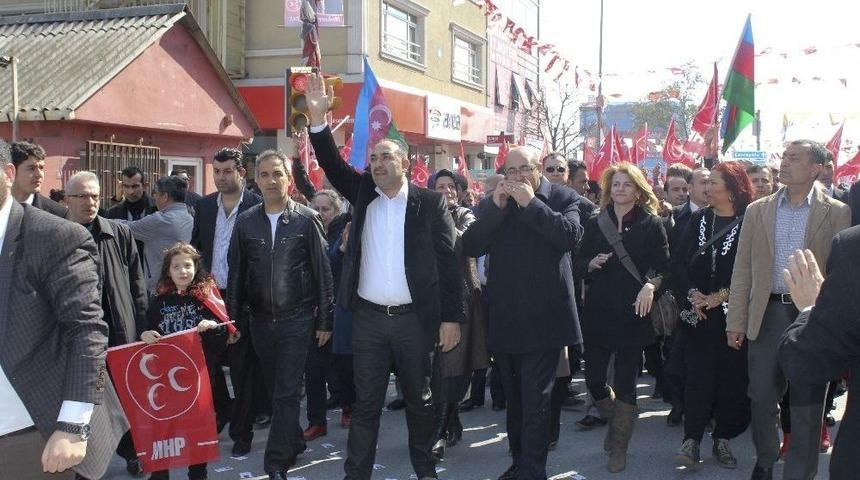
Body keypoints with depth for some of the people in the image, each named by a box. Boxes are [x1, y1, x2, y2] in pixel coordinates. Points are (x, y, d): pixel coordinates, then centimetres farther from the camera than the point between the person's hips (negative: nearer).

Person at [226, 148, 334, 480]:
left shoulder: (307, 220, -5)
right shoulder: (246, 222, 4)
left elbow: (323, 273, -3)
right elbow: (236, 274, 7)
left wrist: (324, 321, -5)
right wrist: (232, 319, 4)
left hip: (297, 319, -3)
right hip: (260, 320, 4)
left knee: (286, 393, -4)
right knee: (275, 390, 15)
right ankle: (294, 443, 33)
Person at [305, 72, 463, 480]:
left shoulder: (429, 203, -3)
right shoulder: (363, 193, 7)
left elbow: (448, 261, -4)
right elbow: (333, 166, -3)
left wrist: (452, 318, -8)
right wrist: (318, 119, -17)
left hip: (416, 319, -2)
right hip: (368, 318, 2)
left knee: (419, 400, 12)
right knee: (366, 403, 8)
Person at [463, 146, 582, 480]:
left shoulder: (563, 198, 1)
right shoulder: (492, 203, 10)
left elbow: (570, 236, -17)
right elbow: (471, 247, -1)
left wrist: (531, 203, -17)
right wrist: (496, 207, -11)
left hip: (543, 316, -4)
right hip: (504, 317, 5)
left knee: (535, 400, -9)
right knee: (514, 398, 15)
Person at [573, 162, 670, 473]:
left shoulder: (651, 224, 2)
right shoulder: (596, 224, 8)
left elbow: (664, 267, -2)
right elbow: (577, 266, 10)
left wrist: (651, 285, -20)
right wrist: (592, 263, -11)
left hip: (633, 312, -2)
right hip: (597, 312, 3)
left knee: (626, 383, 2)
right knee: (593, 379, 4)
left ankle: (619, 447, 15)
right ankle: (614, 419, 34)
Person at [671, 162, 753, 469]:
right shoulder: (699, 219, 9)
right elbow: (678, 260, 5)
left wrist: (722, 296, -15)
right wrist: (692, 294, -9)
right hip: (698, 312, 2)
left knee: (731, 376, 3)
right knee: (698, 374, 0)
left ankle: (722, 440, 16)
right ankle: (691, 441, 0)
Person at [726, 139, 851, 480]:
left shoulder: (837, 214, -1)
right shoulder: (757, 211, 6)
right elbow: (742, 270, 5)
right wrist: (736, 321, 1)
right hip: (767, 315, 2)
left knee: (807, 403, 6)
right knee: (762, 398, 10)